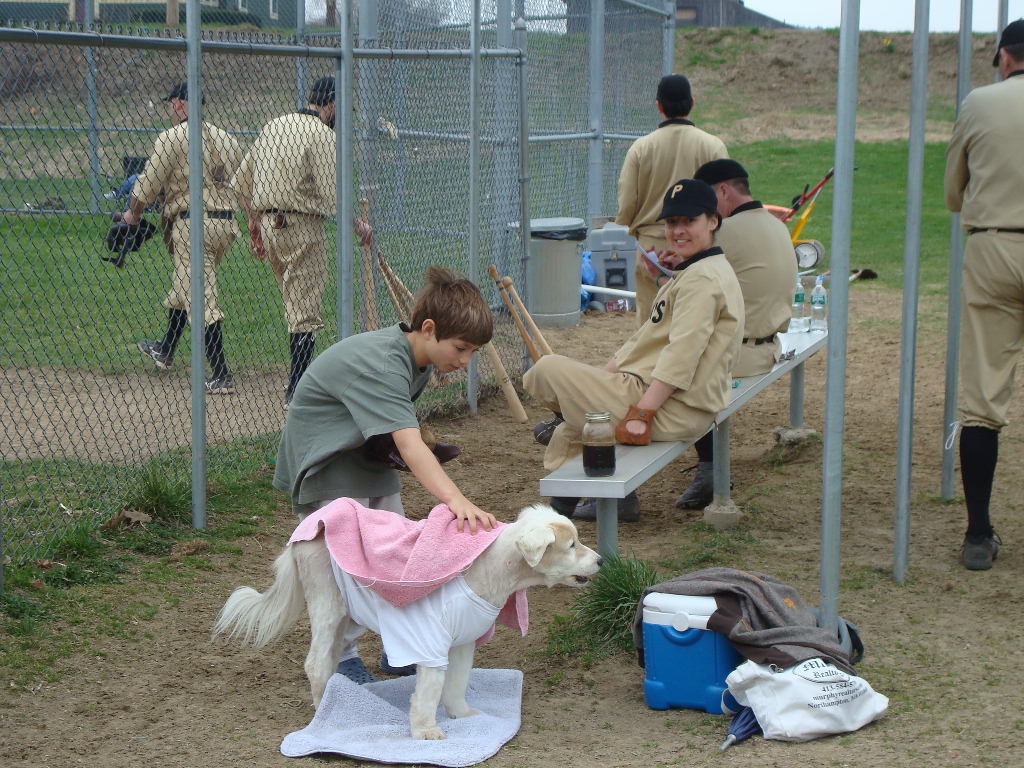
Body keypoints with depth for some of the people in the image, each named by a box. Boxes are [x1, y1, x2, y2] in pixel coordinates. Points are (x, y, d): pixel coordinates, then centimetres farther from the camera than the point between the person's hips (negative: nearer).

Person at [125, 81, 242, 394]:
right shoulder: (226, 137, 13)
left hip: (193, 223, -8)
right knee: (182, 289, 25)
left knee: (202, 299, -7)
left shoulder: (172, 138, -7)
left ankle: (221, 375, -12)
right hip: (226, 223, 8)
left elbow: (149, 182, -7)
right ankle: (165, 351, 40)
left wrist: (133, 213, 9)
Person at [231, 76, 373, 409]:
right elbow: (332, 196, -17)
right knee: (305, 315, -3)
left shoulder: (273, 125, 13)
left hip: (268, 227, 8)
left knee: (297, 309, 17)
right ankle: (297, 391, -3)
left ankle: (298, 384, 20)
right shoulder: (322, 135, -11)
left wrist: (254, 222, 24)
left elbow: (241, 181, 16)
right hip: (301, 228, -8)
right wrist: (359, 226, -4)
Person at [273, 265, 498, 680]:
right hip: (326, 461, -9)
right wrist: (456, 500, -58)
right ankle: (340, 657, 2)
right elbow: (408, 445, -47)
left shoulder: (415, 356, -5)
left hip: (369, 457, 9)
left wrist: (422, 434, -7)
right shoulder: (379, 365, -35)